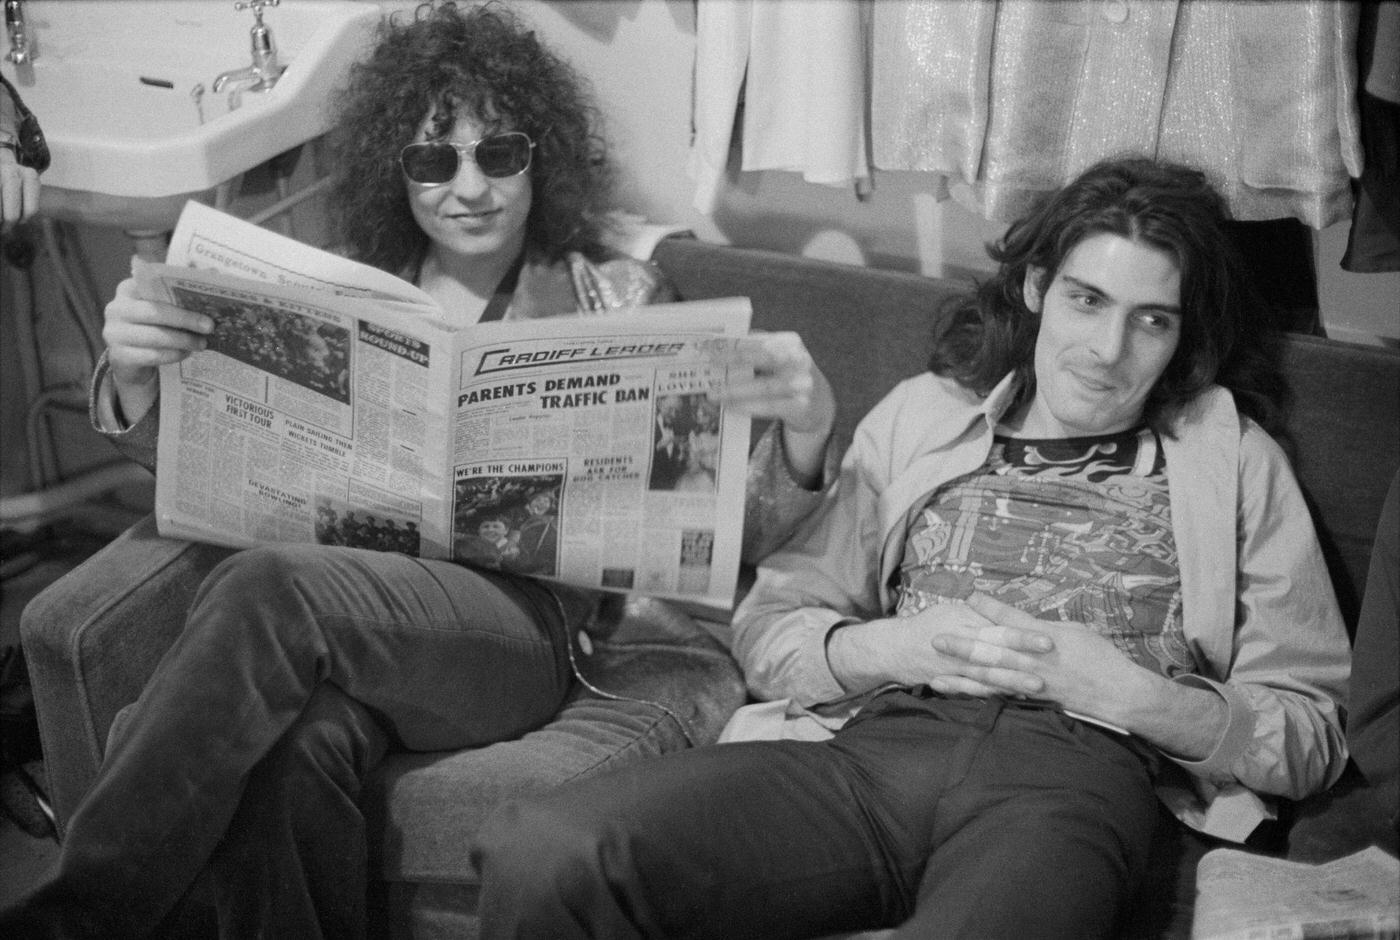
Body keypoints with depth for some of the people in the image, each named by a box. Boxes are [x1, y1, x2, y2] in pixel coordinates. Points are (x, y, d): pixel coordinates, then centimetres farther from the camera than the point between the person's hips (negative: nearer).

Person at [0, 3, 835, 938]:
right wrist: (134, 375, -8)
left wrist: (806, 427, -17)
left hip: (523, 622, -2)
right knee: (292, 745, -36)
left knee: (268, 588, -31)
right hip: (360, 602, 2)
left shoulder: (618, 300, 11)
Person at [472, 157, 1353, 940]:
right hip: (868, 743, 3)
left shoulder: (1236, 461, 18)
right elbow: (769, 632, 18)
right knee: (541, 850, -25)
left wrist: (1129, 691, -5)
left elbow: (1309, 737, 11)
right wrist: (892, 648, -2)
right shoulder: (920, 416, 22)